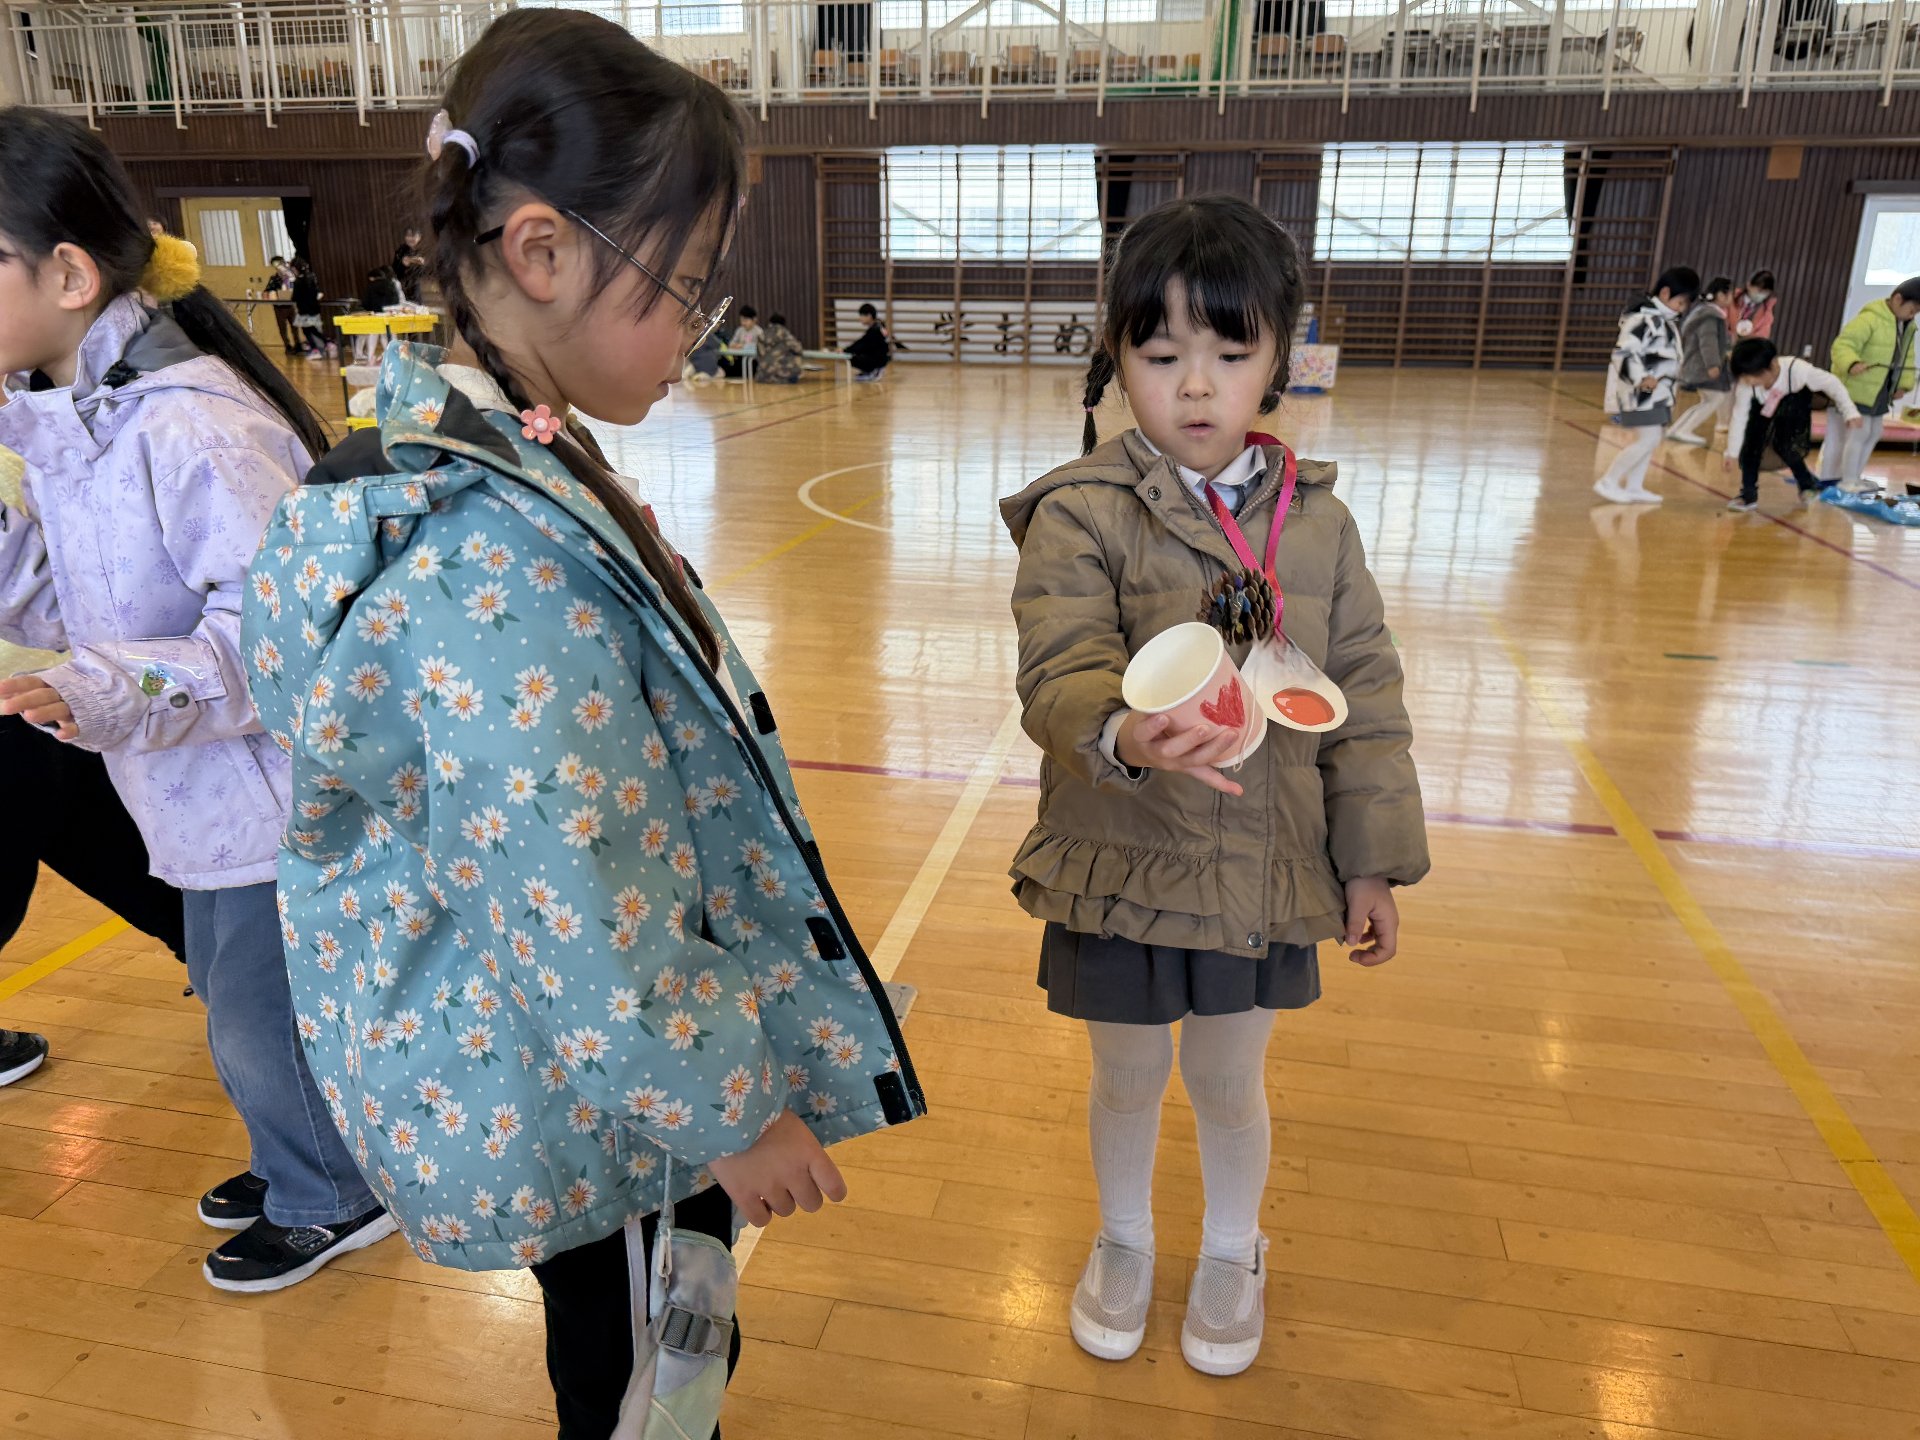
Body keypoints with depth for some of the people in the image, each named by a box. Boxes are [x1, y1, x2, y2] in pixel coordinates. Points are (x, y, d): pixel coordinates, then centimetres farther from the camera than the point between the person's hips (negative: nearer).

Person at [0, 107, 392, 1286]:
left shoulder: (191, 426, -25)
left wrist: (119, 696, -34)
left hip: (276, 799, -9)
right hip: (209, 795, 9)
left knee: (260, 1026, 7)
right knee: (235, 1003, 24)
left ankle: (333, 1202, 33)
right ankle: (302, 1168, 48)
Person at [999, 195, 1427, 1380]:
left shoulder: (1317, 522, -2)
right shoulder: (1080, 513, -12)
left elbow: (1366, 702, 3)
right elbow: (1061, 670, -23)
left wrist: (1376, 862, 4)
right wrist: (1121, 733, -45)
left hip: (1268, 875, 2)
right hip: (1121, 869, -1)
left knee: (1231, 1081, 20)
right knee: (1128, 1077, 19)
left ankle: (1234, 1251, 50)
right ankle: (1125, 1241, 50)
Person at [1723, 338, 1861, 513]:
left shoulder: (1797, 369, -41)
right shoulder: (1745, 384, -36)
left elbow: (1833, 383, -27)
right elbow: (1739, 417, -32)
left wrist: (1850, 412, -29)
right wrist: (1731, 452, -35)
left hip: (1794, 402, -2)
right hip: (1763, 410, 2)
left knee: (1784, 446, -15)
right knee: (1750, 446, -15)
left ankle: (1807, 484, 11)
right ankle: (1749, 496, -4)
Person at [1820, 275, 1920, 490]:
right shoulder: (1869, 319, -19)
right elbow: (1842, 346, -28)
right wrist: (1852, 364, -47)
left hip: (1877, 393, 10)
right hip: (1856, 390, -10)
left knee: (1874, 433, 15)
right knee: (1858, 433, -8)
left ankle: (1853, 479, 26)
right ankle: (1847, 484, 1)